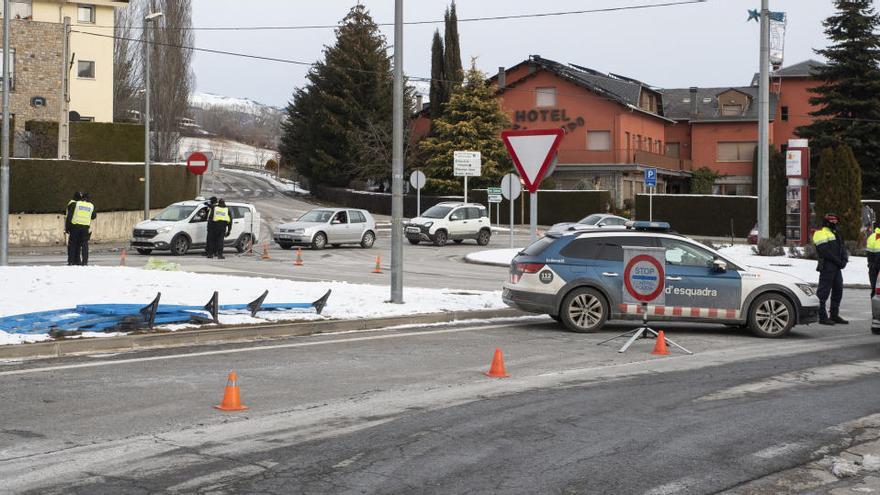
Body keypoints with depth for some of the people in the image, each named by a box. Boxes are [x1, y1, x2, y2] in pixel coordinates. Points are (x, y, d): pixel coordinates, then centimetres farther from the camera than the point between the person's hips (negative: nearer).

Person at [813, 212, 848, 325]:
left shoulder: (835, 234, 22)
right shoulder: (822, 234, -9)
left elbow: (842, 248, 16)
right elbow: (826, 252, -18)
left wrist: (844, 259, -2)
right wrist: (838, 261, -16)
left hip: (836, 268, 10)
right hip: (827, 267, -10)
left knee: (838, 290, 12)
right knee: (824, 292, -7)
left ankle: (834, 315, 20)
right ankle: (822, 317, -5)